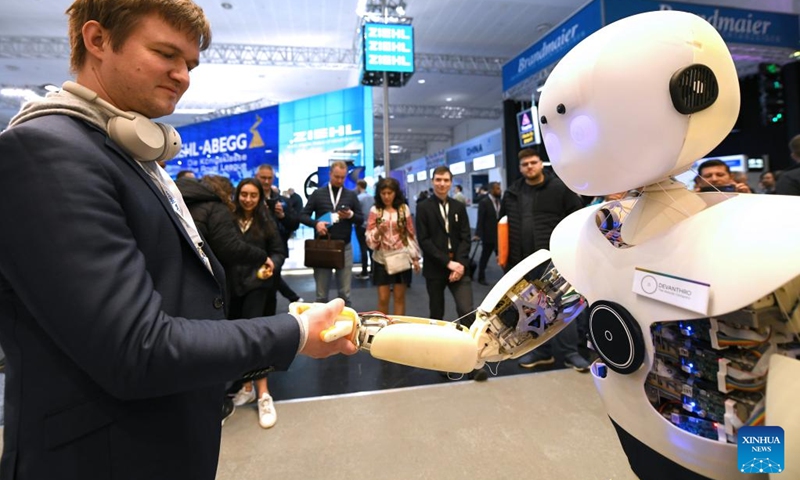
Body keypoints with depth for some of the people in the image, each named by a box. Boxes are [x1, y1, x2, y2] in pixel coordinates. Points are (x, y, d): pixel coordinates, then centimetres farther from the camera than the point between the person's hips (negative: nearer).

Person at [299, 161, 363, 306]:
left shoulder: (351, 195, 8)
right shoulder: (318, 193, 4)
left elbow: (361, 219, 7)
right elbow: (303, 215, 3)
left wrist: (351, 215, -14)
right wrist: (316, 223, -17)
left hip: (344, 246, 1)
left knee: (345, 292, 7)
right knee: (321, 293, 8)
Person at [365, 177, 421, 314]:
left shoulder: (404, 208, 0)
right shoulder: (375, 210, -1)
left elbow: (411, 234, 4)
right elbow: (369, 237, -3)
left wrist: (415, 257, 1)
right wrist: (378, 231, -24)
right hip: (382, 259, 0)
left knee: (399, 297, 8)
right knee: (383, 298, 3)